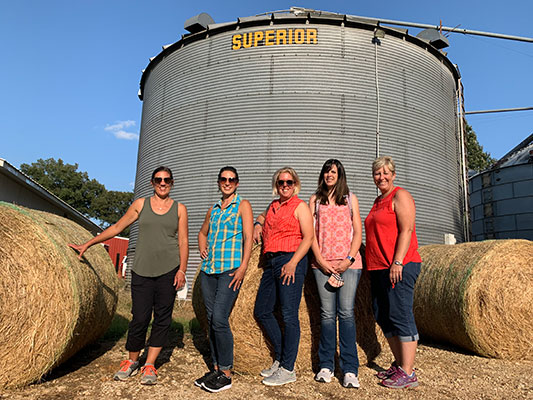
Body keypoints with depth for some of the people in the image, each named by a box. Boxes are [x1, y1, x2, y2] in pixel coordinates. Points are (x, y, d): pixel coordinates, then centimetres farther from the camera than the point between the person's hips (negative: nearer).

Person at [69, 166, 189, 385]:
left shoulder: (179, 209, 7)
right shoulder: (140, 204, 8)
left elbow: (183, 242, 4)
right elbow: (116, 227, 14)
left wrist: (182, 270, -6)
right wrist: (87, 244, 14)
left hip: (169, 271, 0)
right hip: (142, 271, 0)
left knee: (162, 319, 3)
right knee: (140, 318, 0)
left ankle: (149, 365, 17)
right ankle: (132, 362, 22)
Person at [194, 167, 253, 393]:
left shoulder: (242, 205, 2)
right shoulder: (213, 209, 17)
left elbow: (248, 237, -7)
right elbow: (203, 233, 32)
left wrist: (243, 267, -16)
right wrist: (202, 249, 12)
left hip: (230, 270, -6)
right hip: (208, 270, 6)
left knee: (219, 319, -12)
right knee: (211, 320, 8)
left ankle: (226, 374, 0)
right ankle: (216, 368, 19)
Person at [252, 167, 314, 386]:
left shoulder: (300, 206, -1)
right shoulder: (273, 206, 19)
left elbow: (308, 237, -9)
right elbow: (263, 216, 42)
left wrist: (293, 262, -19)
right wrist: (257, 224, 19)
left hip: (290, 261, -8)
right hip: (271, 262, 8)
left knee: (289, 315, -6)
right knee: (262, 311, 10)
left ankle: (287, 369, 4)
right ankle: (280, 358, 23)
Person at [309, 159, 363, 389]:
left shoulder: (350, 199, 12)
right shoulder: (315, 200, 12)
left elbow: (357, 232, 6)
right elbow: (311, 233, 6)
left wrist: (349, 259, -6)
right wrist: (320, 260, -5)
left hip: (348, 263, -1)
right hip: (322, 263, 1)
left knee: (346, 312, -5)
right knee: (327, 313, 2)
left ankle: (350, 370, 2)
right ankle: (326, 366, 12)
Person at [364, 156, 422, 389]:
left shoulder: (400, 196, -4)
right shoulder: (379, 201, 20)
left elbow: (406, 230, -14)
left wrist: (398, 262, -21)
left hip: (400, 266, -9)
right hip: (379, 268, 9)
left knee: (400, 315, -7)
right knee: (382, 316, 10)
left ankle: (408, 374, 1)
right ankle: (399, 364, 22)